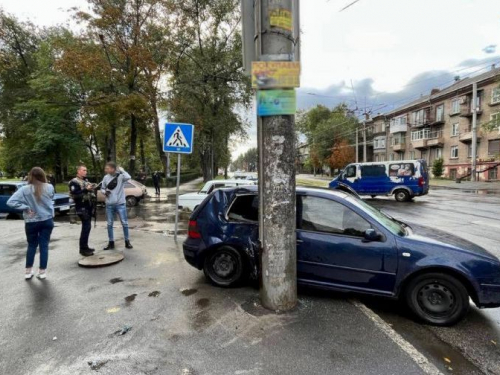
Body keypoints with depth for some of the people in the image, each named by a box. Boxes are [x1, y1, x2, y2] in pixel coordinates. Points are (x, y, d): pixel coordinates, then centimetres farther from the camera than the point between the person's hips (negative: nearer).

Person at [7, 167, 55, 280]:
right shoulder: (49, 187, -6)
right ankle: (42, 271, 11)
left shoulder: (25, 189, -11)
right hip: (47, 220, 1)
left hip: (31, 222, 0)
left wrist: (26, 208, -10)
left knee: (32, 246, 15)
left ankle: (28, 272, 21)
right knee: (44, 246, 6)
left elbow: (10, 202, -17)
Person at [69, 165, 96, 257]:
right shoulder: (74, 182, -8)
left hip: (89, 206, 9)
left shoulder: (86, 180, 17)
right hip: (82, 207, -9)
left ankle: (85, 247, 21)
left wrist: (92, 189, 8)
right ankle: (83, 249, -4)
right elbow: (73, 194, -22)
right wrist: (86, 189, -25)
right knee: (86, 227, -12)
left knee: (87, 227, 12)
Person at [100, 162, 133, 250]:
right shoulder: (106, 177, 3)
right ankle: (111, 243, 22)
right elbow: (102, 188, 14)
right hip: (109, 204, 4)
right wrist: (104, 192, -8)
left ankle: (127, 242, 17)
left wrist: (121, 170, -18)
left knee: (124, 223, 3)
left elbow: (128, 177, -31)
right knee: (109, 224, 10)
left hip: (120, 203, -4)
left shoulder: (121, 176, -9)